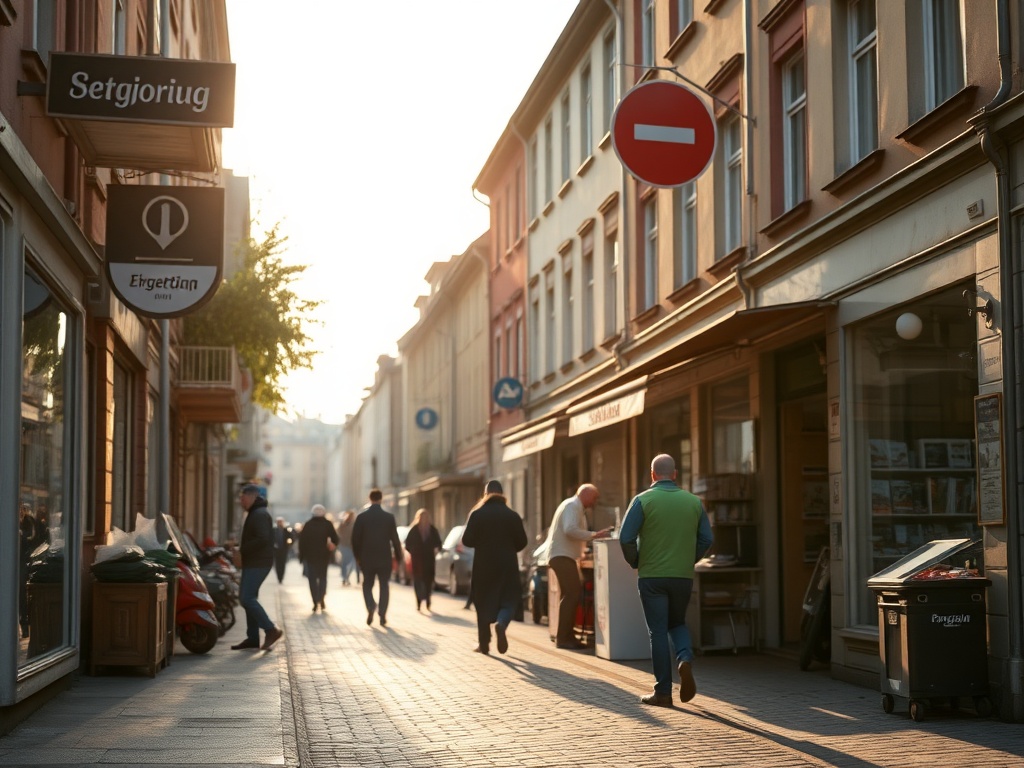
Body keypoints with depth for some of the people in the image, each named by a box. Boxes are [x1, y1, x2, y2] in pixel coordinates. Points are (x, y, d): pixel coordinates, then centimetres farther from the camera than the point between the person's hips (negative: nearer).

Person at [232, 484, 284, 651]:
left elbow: (262, 539, -25)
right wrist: (242, 548, 11)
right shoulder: (255, 513, 21)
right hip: (253, 563, 11)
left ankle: (271, 629, -14)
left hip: (258, 564, -11)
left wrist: (242, 549, -17)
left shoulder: (260, 514, -14)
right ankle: (253, 638, 14)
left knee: (246, 598, -15)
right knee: (249, 598, 11)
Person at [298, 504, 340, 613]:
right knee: (323, 577, 14)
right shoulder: (328, 524, -1)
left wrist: (301, 555, 4)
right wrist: (332, 545, 15)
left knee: (312, 578, 5)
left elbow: (301, 541, -1)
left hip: (310, 556, 0)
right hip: (324, 555, 0)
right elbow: (335, 539, -6)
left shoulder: (308, 524, 1)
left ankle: (315, 602, -6)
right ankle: (321, 599, -1)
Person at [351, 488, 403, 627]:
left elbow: (355, 538, -2)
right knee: (384, 586, 8)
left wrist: (357, 557, 9)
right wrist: (398, 556, 5)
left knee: (367, 585, 13)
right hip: (384, 558, 0)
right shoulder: (389, 517, -4)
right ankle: (382, 616, 1)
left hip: (367, 558, 0)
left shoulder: (361, 516, -4)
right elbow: (395, 539, -3)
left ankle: (371, 607, -12)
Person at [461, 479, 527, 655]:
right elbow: (522, 542, 0)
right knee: (508, 600, 8)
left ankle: (484, 643, 12)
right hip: (507, 565, 0)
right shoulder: (512, 515, -2)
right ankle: (501, 623, -24)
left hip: (483, 565, 0)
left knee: (483, 602, 11)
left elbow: (467, 540, -6)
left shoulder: (477, 514, -4)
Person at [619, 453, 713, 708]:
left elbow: (626, 538, -11)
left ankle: (662, 692, 4)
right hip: (684, 576, 3)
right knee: (677, 623, 21)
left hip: (652, 576, -3)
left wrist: (635, 562, 5)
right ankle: (685, 658, -8)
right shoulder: (693, 501, 4)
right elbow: (706, 540, 3)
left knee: (658, 631, 3)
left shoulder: (643, 500, -6)